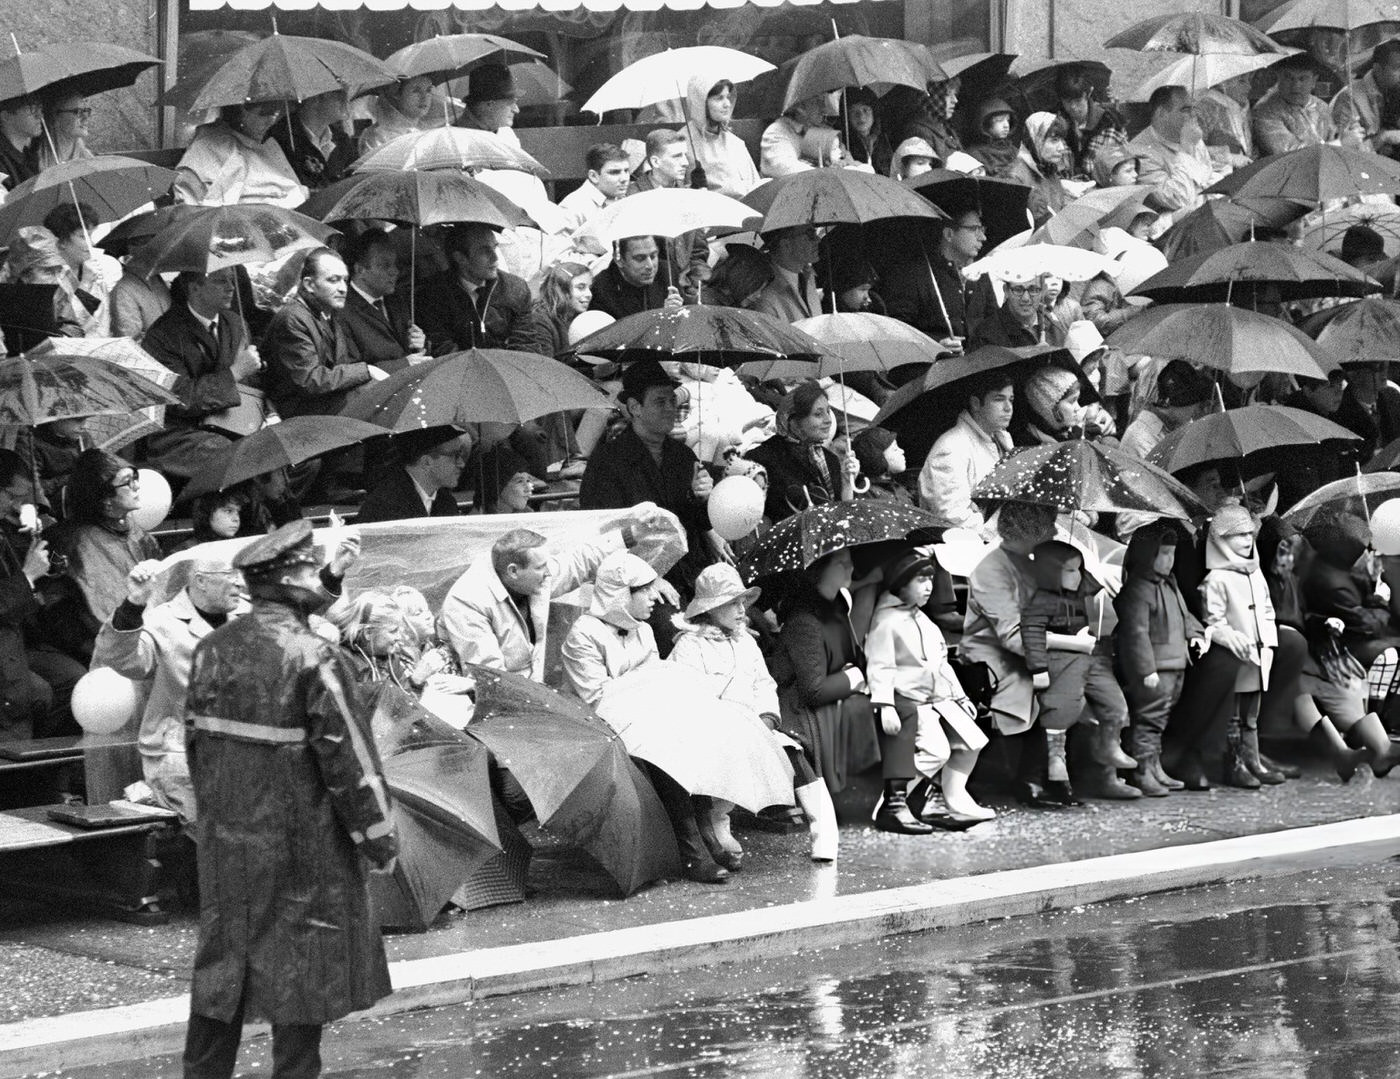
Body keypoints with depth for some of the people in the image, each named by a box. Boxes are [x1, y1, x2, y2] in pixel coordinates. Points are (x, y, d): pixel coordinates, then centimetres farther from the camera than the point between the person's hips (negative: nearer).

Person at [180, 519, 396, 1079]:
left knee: (222, 963, 15)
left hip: (225, 838, 6)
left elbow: (195, 739, 10)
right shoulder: (315, 659, -17)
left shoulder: (212, 650, 2)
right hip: (301, 844, -6)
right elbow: (348, 758, -16)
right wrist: (379, 839, -6)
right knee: (301, 967, 5)